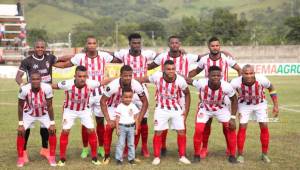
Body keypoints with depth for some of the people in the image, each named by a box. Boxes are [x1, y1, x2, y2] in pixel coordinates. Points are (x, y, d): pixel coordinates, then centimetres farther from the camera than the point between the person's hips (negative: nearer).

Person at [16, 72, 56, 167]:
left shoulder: (47, 88, -32)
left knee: (52, 130, -14)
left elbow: (49, 106, -20)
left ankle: (52, 157, 2)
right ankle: (20, 158, 3)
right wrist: (20, 123, -13)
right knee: (21, 132, -14)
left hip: (44, 114, 0)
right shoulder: (24, 89, -32)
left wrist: (52, 123, -17)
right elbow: (20, 106, -15)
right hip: (29, 114, 0)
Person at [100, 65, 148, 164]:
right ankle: (107, 156, -2)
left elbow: (145, 102, -15)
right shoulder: (113, 85, -34)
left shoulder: (136, 85, -27)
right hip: (113, 108, -3)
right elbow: (102, 101, -23)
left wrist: (139, 120, -21)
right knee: (109, 129, -18)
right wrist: (108, 120, -28)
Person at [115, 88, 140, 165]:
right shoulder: (120, 107, -6)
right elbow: (117, 118, -4)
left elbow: (135, 118, 6)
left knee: (131, 144, 9)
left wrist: (136, 128, 5)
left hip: (131, 127, 3)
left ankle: (131, 158, 17)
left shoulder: (133, 106, 2)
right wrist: (117, 129, -8)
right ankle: (119, 159, 6)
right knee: (121, 144, 0)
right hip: (122, 127, -2)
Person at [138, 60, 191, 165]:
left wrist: (186, 111, -3)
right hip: (161, 108, -1)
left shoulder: (180, 80, -20)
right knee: (158, 132, -3)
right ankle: (156, 157, 11)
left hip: (176, 108, 1)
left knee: (181, 131, -1)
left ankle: (182, 156, 14)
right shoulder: (157, 76, -21)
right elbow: (145, 79, -3)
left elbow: (187, 94, -2)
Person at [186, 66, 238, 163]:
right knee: (198, 130, -14)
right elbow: (189, 80, -15)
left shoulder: (226, 86, -30)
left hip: (220, 108, 1)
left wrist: (233, 118, -14)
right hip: (204, 108, -1)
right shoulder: (201, 83, -34)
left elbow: (234, 100, -13)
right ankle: (197, 155, 9)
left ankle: (232, 155, 11)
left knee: (230, 128, -8)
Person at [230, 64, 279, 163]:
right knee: (242, 127, -8)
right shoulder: (236, 83, -35)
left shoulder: (261, 80, -33)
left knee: (264, 127, -2)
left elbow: (271, 88, -11)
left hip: (260, 104, 1)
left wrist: (276, 106, -9)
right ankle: (240, 154, 6)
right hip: (244, 104, -1)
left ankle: (264, 154, 14)